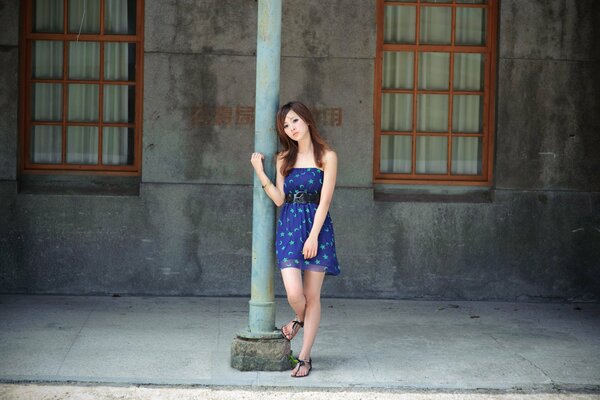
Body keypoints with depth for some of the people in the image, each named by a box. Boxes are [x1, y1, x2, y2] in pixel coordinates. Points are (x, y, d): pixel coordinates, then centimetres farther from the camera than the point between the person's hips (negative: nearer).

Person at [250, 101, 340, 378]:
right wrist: (260, 172, -5)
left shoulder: (327, 157, 0)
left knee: (312, 297, 0)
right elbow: (279, 199, 3)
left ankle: (305, 357, 8)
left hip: (316, 228, -2)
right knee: (294, 293, -12)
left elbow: (324, 201, -6)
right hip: (288, 228, 2)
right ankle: (300, 318, 24)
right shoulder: (284, 159, 11)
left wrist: (313, 236, -14)